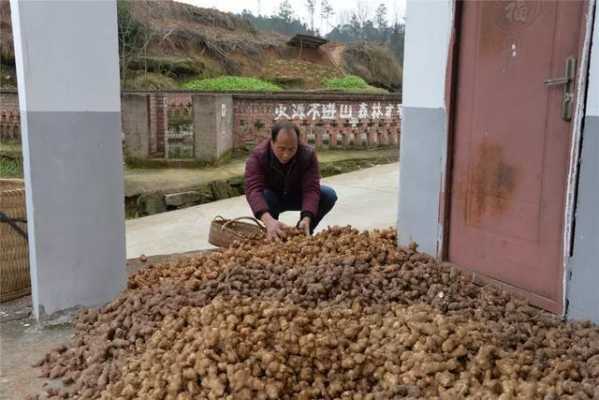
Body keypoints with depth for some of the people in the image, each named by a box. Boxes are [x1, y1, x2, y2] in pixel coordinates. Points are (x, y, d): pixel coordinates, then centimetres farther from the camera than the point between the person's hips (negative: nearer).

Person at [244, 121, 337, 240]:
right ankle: (273, 234, -8)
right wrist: (268, 220, -61)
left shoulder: (308, 154, -25)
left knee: (329, 195, -23)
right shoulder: (258, 156, -30)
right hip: (273, 197, -1)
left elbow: (311, 189, -33)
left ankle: (302, 232, -3)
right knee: (263, 197, -35)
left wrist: (306, 218, -52)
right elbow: (253, 189, -43)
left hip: (298, 197, 2)